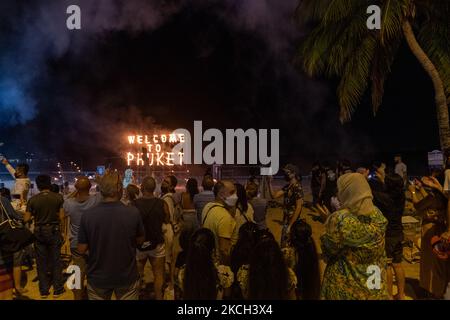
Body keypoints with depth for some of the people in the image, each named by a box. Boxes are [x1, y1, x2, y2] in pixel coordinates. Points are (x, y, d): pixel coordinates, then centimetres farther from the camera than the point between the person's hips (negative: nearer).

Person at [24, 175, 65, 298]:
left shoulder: (33, 200, -8)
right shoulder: (58, 197, -10)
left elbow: (26, 219, -5)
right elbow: (61, 216, -9)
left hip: (39, 232, 1)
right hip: (54, 231, 0)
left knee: (41, 262, 12)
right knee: (56, 260, 10)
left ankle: (44, 291, 22)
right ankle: (57, 290, 17)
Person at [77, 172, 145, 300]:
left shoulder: (87, 215, -18)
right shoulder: (133, 212, -19)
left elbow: (81, 249, -7)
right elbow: (140, 241, -4)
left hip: (98, 278, 1)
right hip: (127, 277, 0)